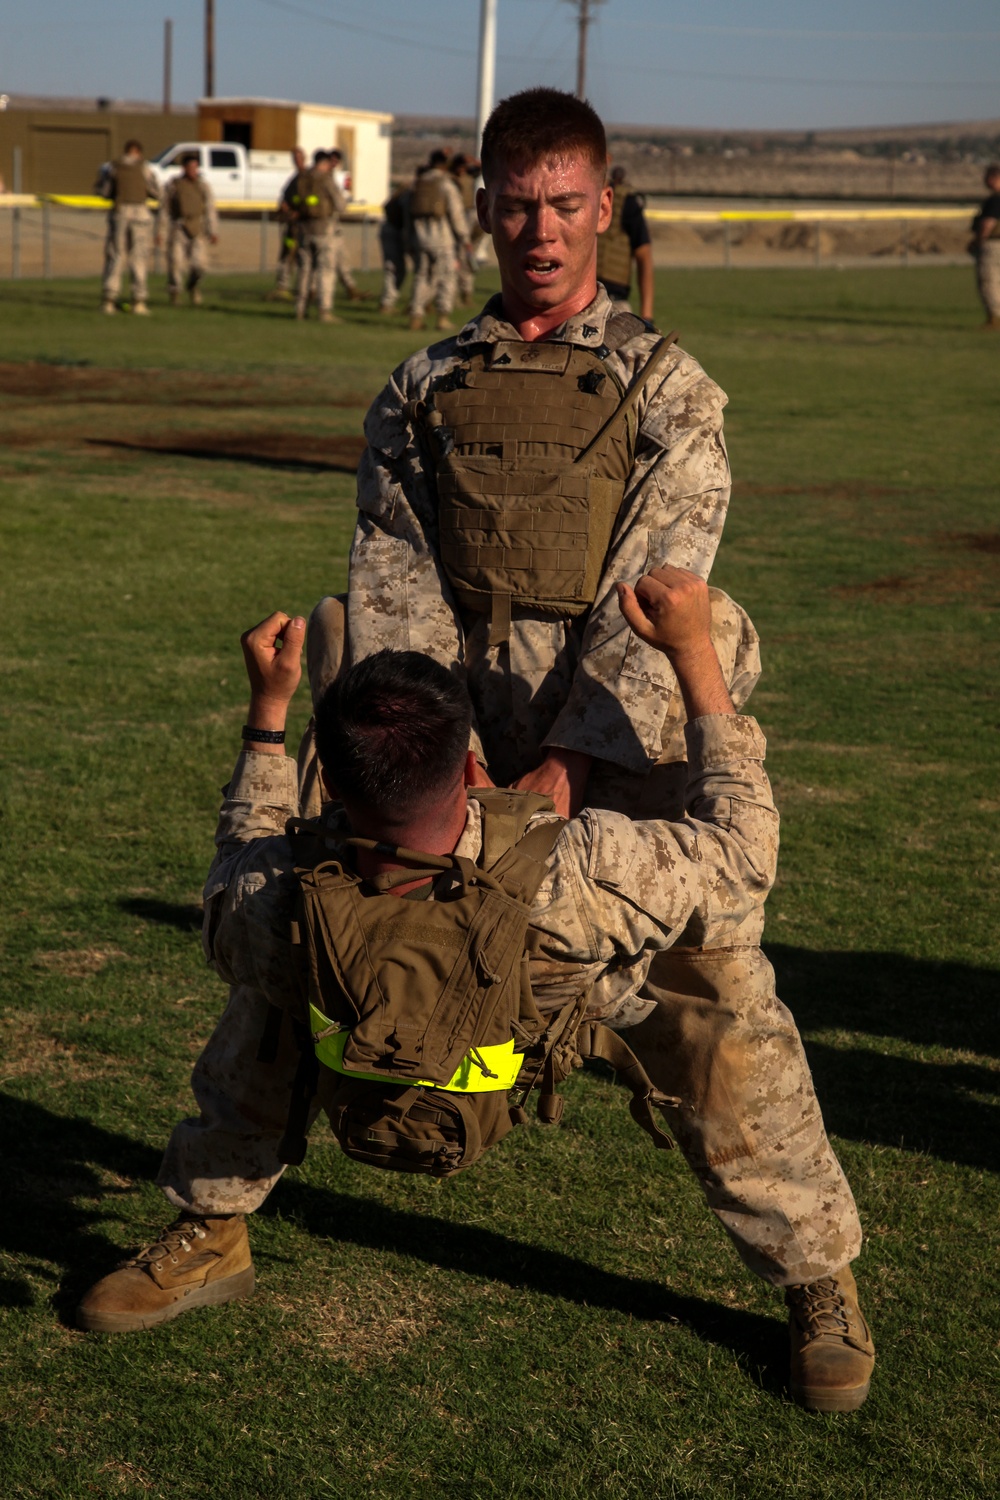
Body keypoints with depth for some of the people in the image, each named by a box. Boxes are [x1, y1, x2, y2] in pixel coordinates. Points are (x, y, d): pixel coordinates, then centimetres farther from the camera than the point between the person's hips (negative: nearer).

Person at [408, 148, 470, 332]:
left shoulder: (418, 182, 9)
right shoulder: (446, 184, -7)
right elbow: (456, 212, -9)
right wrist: (464, 237, -3)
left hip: (420, 234, 5)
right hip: (442, 234, -5)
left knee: (422, 275, 12)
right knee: (446, 276, 0)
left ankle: (416, 316, 6)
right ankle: (443, 315, -9)